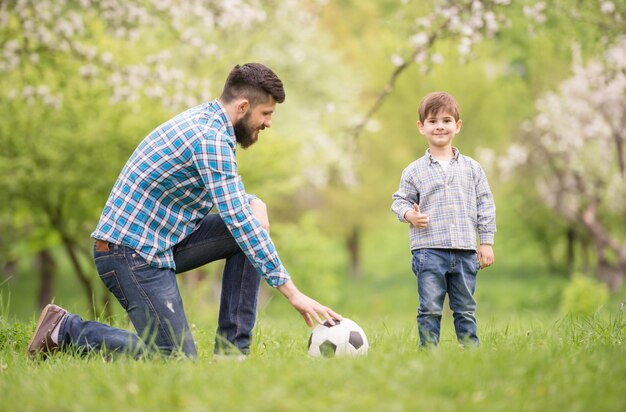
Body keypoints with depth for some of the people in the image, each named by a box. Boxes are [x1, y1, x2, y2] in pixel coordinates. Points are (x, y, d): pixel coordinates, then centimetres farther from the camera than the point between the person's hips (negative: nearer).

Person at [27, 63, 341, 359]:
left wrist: (252, 207, 2)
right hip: (131, 251, -10)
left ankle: (232, 350, 2)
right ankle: (65, 330, 0)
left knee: (254, 216, 2)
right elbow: (239, 223, -25)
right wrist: (291, 292, -23)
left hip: (160, 240, 10)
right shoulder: (210, 138, -20)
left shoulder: (206, 119, 11)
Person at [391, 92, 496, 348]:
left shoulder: (471, 168, 9)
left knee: (466, 309, 9)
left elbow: (485, 206, 11)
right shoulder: (414, 171, 4)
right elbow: (400, 200, 10)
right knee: (430, 309, -3)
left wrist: (487, 243, 6)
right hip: (429, 250, -2)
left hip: (465, 250, 2)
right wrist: (409, 214, -14)